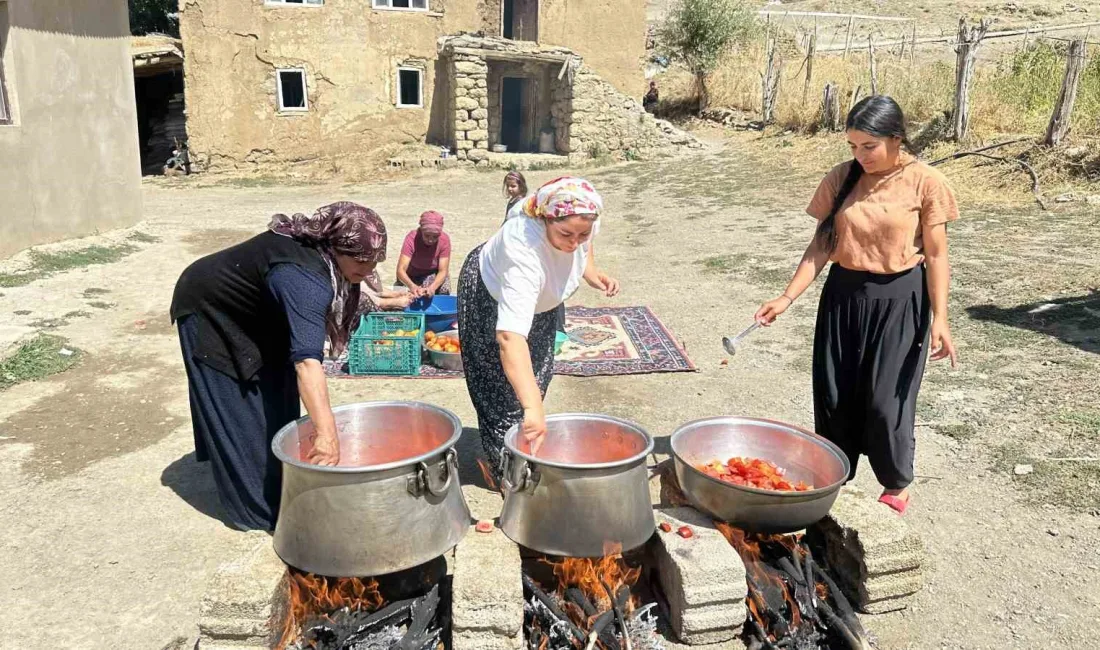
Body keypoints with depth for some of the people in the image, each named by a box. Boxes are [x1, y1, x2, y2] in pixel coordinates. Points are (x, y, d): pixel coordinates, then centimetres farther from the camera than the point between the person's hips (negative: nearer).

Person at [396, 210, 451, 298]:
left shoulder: (444, 240, -23)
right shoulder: (412, 238, -27)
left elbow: (443, 271, -26)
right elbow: (401, 270, -35)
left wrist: (432, 287, -48)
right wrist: (412, 286, -57)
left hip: (434, 275, 0)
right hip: (412, 277, 0)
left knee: (445, 289, -30)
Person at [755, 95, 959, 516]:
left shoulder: (925, 183, -10)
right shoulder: (842, 179, -1)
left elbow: (936, 256, -7)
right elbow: (821, 246, -1)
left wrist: (939, 318, -13)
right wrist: (787, 297, -9)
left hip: (899, 300, -3)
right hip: (843, 295, 4)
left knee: (886, 399, 1)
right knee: (834, 395, 8)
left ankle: (896, 486, 26)